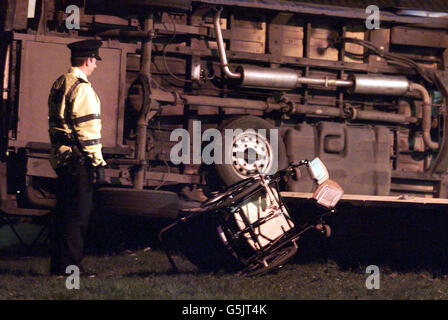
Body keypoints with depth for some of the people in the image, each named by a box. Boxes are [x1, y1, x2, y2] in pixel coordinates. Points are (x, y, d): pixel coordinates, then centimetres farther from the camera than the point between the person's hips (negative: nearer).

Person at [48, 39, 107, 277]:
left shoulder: (58, 85, 15)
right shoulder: (82, 88, -14)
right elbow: (88, 128, -17)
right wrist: (97, 162, -15)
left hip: (60, 157, 9)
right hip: (78, 159, -9)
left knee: (63, 210, 14)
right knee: (78, 212, -5)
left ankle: (57, 264, 18)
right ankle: (71, 265, -5)